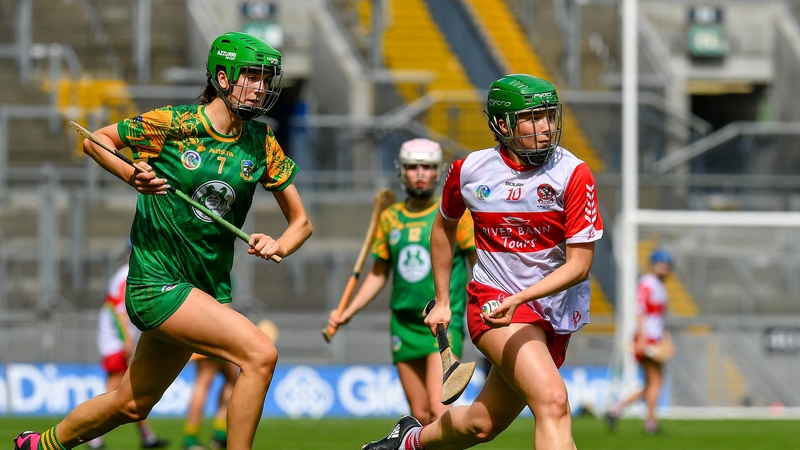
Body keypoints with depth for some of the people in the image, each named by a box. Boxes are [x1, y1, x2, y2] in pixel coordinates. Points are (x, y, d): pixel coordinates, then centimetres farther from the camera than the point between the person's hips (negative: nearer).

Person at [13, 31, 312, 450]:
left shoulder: (262, 143, 3)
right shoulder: (171, 124, -9)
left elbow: (301, 222, 7)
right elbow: (95, 140, 5)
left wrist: (278, 245, -14)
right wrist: (133, 176, -13)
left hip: (209, 287, 6)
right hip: (157, 283, -6)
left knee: (131, 406, 16)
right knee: (260, 354, -23)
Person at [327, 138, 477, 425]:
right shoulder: (389, 218, 9)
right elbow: (378, 274, 18)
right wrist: (347, 312, 11)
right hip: (404, 324, 4)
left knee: (438, 407, -20)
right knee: (420, 415, 4)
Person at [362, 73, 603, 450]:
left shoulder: (573, 175, -11)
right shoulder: (469, 171, -5)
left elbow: (579, 264, -14)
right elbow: (444, 226, 17)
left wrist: (520, 298, -28)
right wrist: (441, 301, 19)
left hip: (555, 312, 2)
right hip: (492, 299, -2)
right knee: (553, 402, -25)